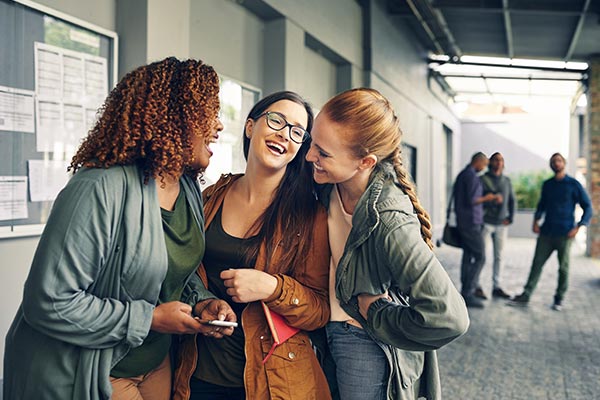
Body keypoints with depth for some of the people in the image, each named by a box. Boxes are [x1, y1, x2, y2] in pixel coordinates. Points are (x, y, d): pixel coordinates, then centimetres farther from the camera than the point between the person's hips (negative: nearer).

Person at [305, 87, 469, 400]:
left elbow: (447, 318, -36)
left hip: (366, 346, -7)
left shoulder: (388, 222, -32)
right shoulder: (329, 185, -12)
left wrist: (375, 315, -21)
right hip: (328, 335, 7)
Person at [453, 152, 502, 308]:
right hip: (472, 222, -10)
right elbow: (471, 200, -21)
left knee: (468, 256, 10)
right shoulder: (471, 175, -13)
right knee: (480, 257, -8)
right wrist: (487, 198, -4)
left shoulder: (462, 175, 18)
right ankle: (468, 292, -9)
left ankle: (466, 292, 12)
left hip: (463, 222, 10)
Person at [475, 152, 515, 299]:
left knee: (499, 256, 7)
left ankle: (496, 286, 14)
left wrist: (510, 217, 6)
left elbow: (512, 200, 16)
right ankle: (477, 286, 2)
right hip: (486, 222, -5)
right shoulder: (483, 179, -3)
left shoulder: (507, 180, 12)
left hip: (502, 224, 5)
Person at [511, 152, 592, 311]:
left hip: (564, 234, -3)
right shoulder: (547, 185, 12)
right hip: (546, 232, 4)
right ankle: (526, 295, 3)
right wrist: (536, 221, 7)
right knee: (537, 263, 1)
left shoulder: (574, 185, -1)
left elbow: (587, 207, 0)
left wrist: (578, 227, -10)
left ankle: (559, 299, 14)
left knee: (563, 267, 3)